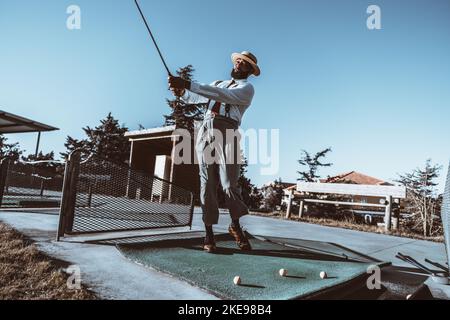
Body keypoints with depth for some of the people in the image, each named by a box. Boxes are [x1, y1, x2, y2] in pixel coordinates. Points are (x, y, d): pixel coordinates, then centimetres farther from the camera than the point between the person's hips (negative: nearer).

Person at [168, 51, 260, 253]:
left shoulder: (247, 88, 9)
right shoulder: (218, 83, 30)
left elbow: (223, 96, -10)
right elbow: (194, 97, 21)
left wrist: (188, 84, -17)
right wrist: (181, 92, -4)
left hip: (227, 132, -4)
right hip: (206, 130, 4)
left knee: (229, 184, -11)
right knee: (207, 184, -2)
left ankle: (235, 225, 12)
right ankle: (209, 233, 4)